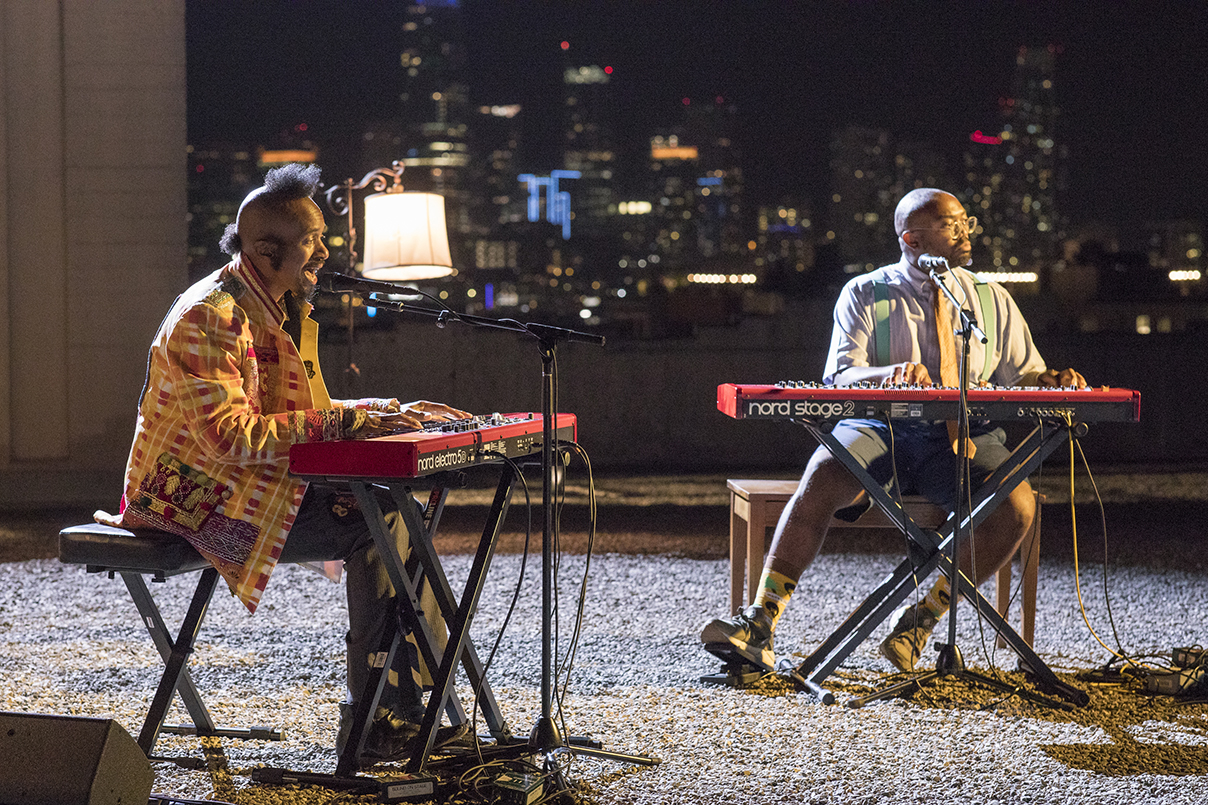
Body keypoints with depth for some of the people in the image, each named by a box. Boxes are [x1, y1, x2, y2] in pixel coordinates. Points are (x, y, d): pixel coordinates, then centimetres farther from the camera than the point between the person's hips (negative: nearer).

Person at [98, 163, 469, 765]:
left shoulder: (282, 312, 14)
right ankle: (373, 717, -15)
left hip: (251, 484, 10)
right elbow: (231, 437, -28)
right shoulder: (209, 318, -19)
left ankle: (407, 712, -9)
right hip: (196, 496, -10)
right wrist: (345, 418, -26)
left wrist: (388, 411, 5)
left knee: (396, 510, -7)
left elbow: (302, 416, 20)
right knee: (376, 532, -21)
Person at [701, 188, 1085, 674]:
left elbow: (1024, 376, 17)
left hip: (965, 437, 2)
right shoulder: (865, 295, 8)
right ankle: (760, 622, -35)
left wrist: (1052, 381, -8)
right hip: (880, 429, -2)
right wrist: (893, 373, -25)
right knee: (822, 479, -33)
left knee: (1017, 506, -29)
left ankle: (925, 617, -16)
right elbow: (839, 376, -4)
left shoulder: (992, 300, 17)